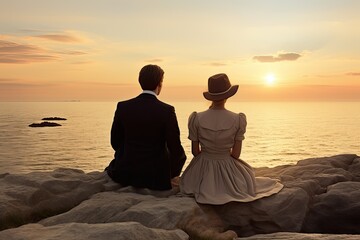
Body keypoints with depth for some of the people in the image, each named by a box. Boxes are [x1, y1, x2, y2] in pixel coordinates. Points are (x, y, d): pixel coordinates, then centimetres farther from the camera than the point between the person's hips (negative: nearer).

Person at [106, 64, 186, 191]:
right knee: (180, 156, 28)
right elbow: (175, 148, -13)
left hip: (126, 175, 2)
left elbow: (115, 142, 2)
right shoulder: (167, 110, -15)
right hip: (157, 177, -2)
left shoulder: (123, 106, -7)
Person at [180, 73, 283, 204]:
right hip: (227, 168, -1)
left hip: (202, 169, 1)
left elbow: (195, 151, -6)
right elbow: (236, 154, -10)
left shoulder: (196, 119, -17)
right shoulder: (238, 120, -18)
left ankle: (207, 189, 23)